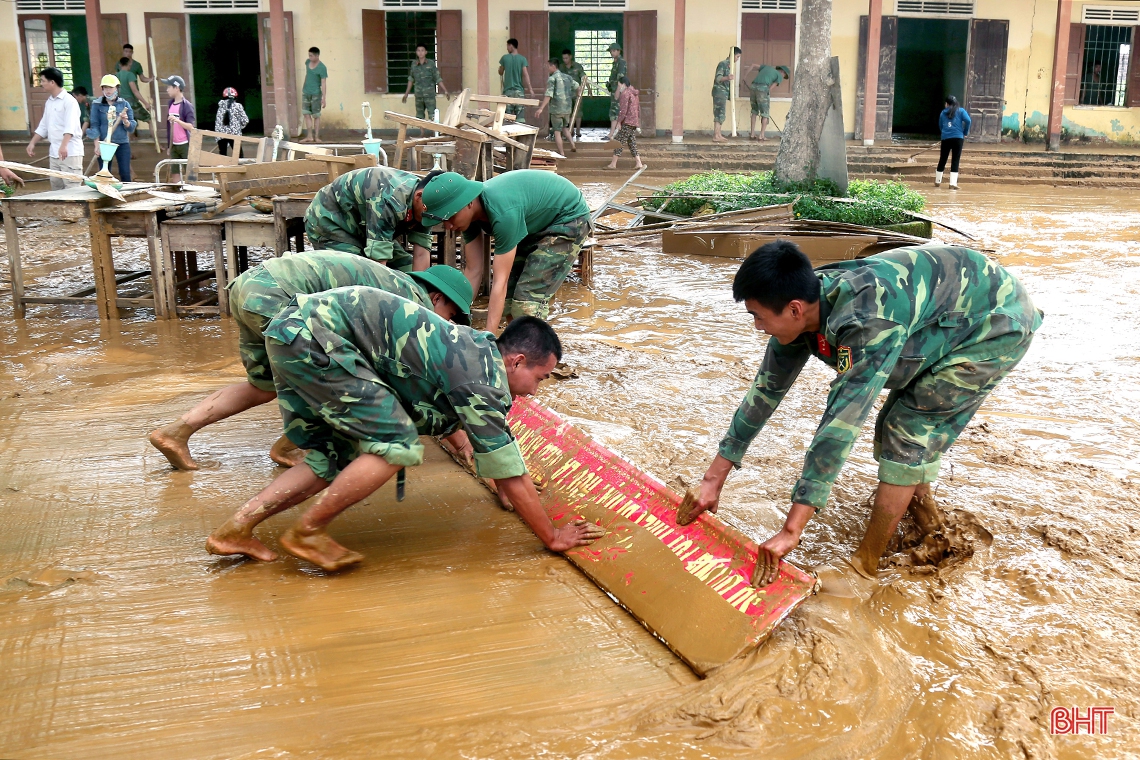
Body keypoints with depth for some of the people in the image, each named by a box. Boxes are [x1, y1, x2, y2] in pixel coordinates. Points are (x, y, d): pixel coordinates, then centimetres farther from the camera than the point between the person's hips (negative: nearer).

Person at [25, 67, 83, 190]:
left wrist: (64, 145, -35)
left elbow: (70, 126, -22)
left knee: (72, 189, -10)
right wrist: (32, 143, 16)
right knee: (56, 187, 9)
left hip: (70, 152, -8)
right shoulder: (49, 102, 16)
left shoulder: (69, 100, -10)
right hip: (54, 153, 8)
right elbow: (43, 126, 23)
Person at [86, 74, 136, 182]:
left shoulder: (124, 104, 7)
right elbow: (94, 125, 1)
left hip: (122, 143, 0)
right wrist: (97, 144, -9)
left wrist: (125, 121, -16)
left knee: (125, 174, -4)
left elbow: (132, 127, 6)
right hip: (104, 143, 0)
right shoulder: (97, 104, 5)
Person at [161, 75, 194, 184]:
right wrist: (168, 146, 17)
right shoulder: (171, 104, 11)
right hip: (174, 146, 7)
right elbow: (169, 126, 17)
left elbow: (191, 127, -15)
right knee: (175, 174, 7)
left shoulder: (187, 105, -9)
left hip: (185, 145, -7)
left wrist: (177, 120, -31)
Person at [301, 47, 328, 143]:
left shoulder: (322, 68, -14)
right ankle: (309, 136, 5)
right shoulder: (308, 62, 5)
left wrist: (324, 98, -21)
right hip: (305, 93, 6)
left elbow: (324, 83, -16)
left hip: (316, 94, -6)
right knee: (306, 114, 3)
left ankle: (316, 137, 6)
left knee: (316, 116, 1)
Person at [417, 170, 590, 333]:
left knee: (528, 299, -17)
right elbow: (473, 271, -10)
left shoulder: (503, 213, -39)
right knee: (508, 293, 4)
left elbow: (500, 281, -38)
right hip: (537, 222, 8)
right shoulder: (470, 214, -15)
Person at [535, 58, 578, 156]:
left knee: (557, 131, 2)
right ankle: (572, 145, 13)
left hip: (556, 109, -6)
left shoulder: (552, 79, -10)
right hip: (567, 108, 6)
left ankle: (562, 153, 1)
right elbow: (577, 88, 20)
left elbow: (548, 95, -21)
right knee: (565, 128, 26)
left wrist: (541, 108, -27)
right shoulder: (567, 77, 9)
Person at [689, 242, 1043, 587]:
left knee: (905, 435, -13)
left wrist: (791, 531, -41)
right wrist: (714, 478, -2)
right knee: (894, 428, 11)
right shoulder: (802, 309, -14)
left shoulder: (868, 323, -40)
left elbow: (841, 424, -42)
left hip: (999, 321, -8)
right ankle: (922, 506, 38)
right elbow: (765, 391, -5)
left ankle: (864, 568, -3)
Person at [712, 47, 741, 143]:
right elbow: (718, 78, -22)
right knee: (719, 114, -12)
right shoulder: (723, 64, -11)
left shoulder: (729, 65, 18)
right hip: (719, 92, -9)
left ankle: (718, 135, 11)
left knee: (720, 114, 9)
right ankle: (716, 136, -14)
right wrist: (727, 78, -38)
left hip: (724, 93, 9)